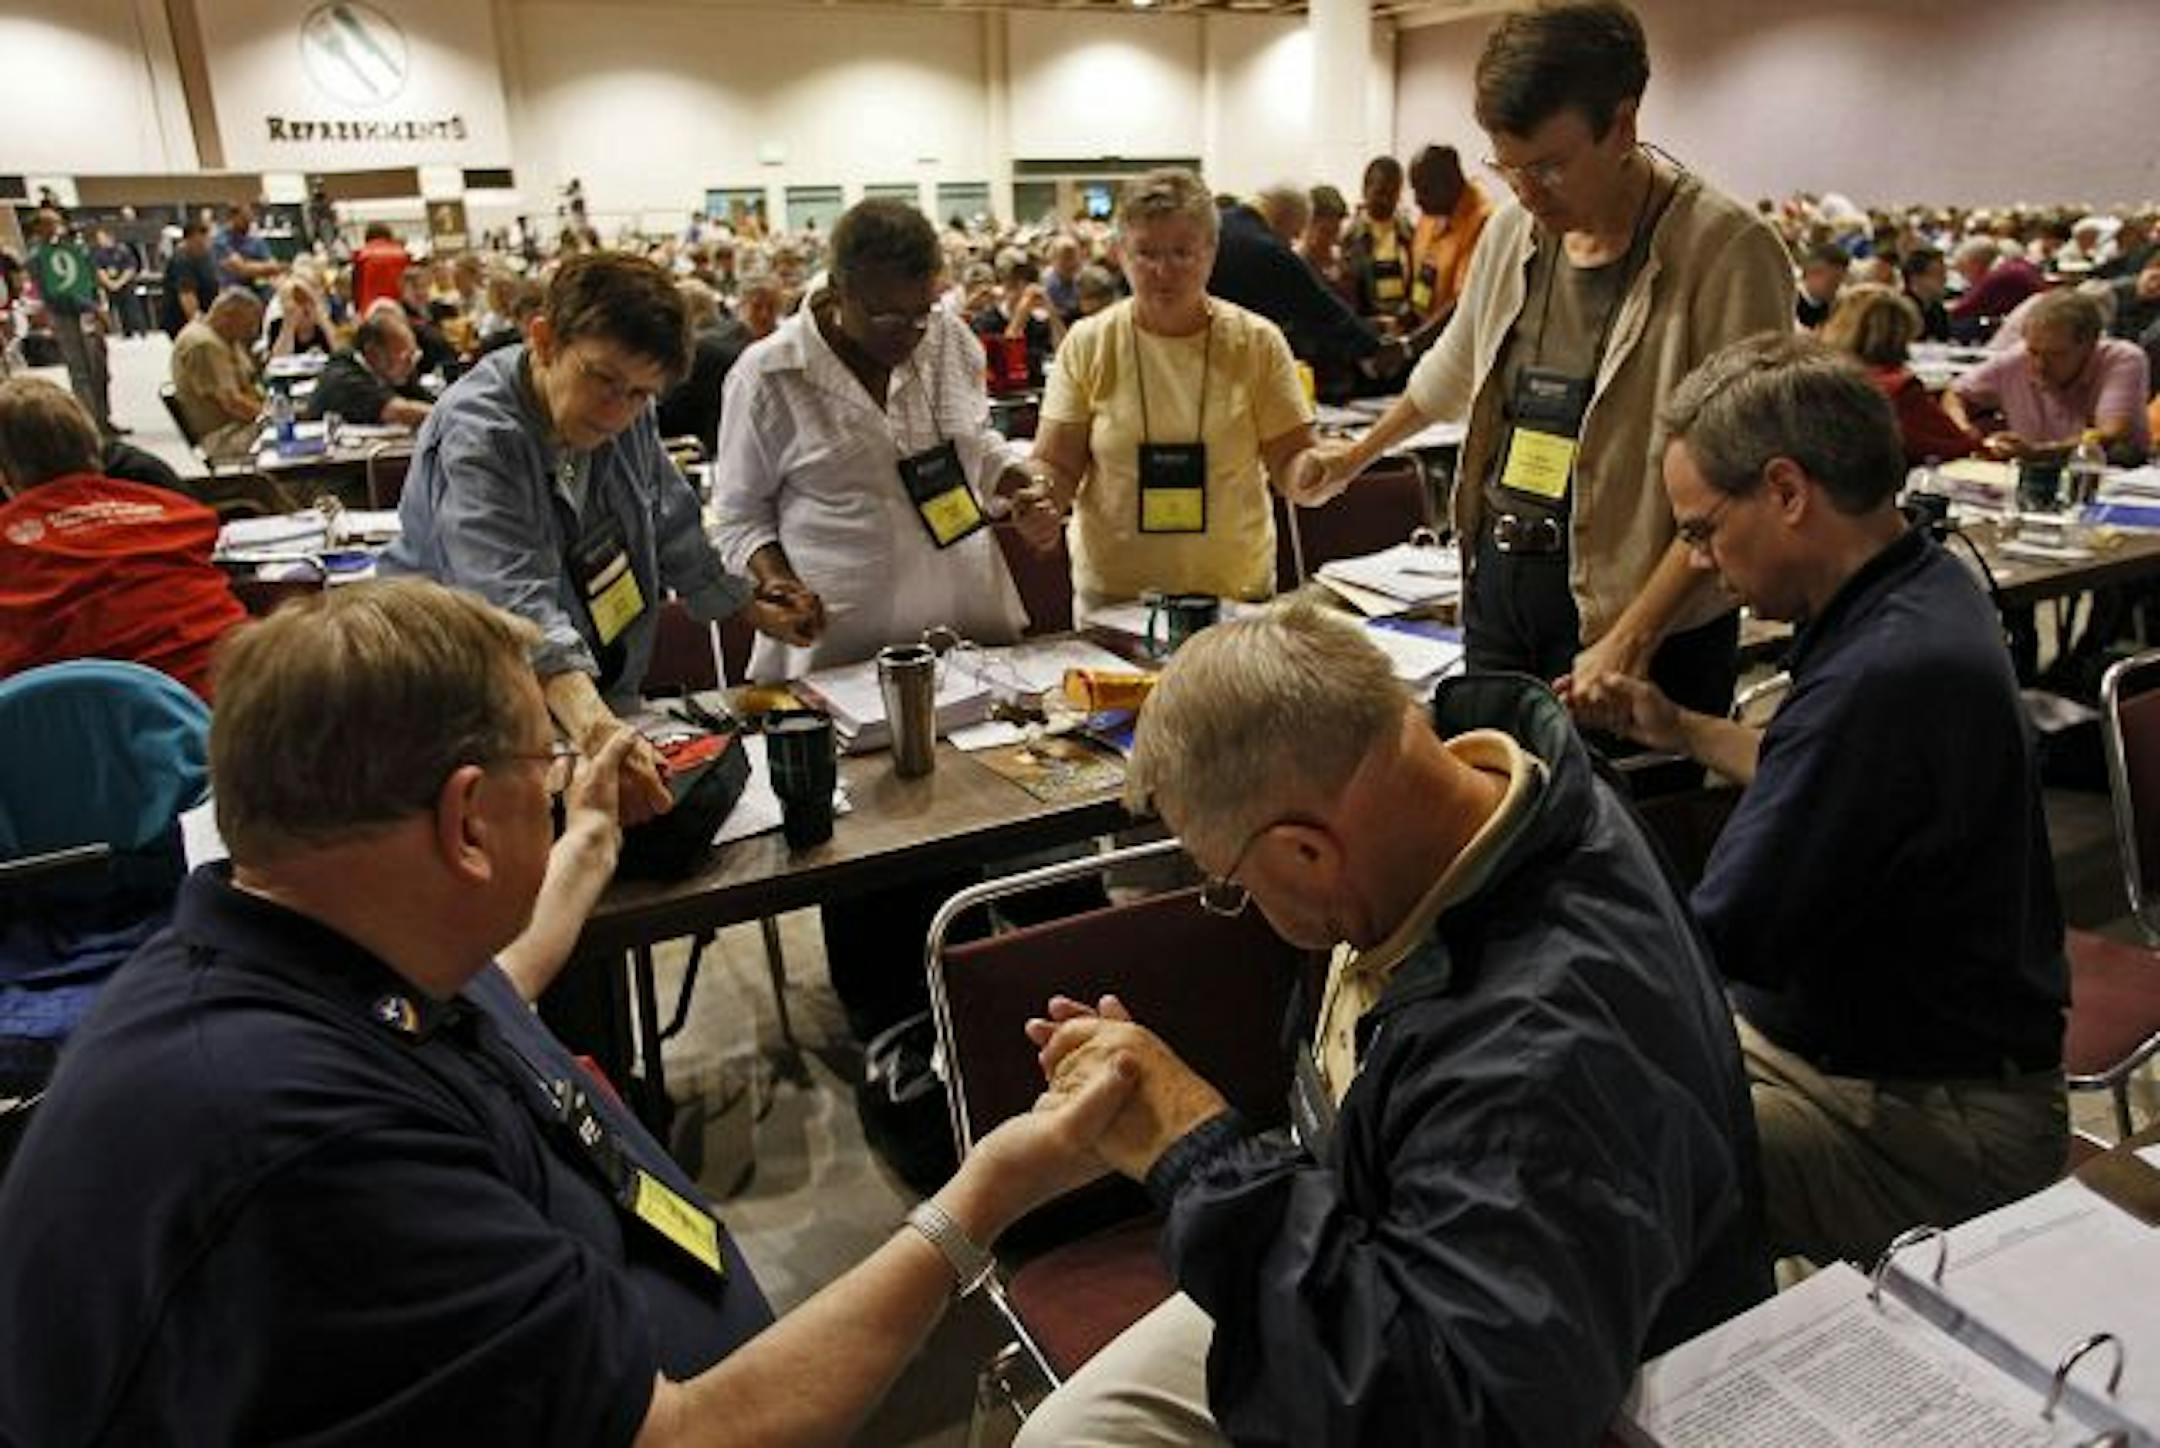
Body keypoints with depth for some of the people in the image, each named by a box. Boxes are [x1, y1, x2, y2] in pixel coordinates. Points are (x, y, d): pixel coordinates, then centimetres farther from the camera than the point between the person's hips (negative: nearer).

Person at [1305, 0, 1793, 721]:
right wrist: (1360, 454, 36)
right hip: (1497, 580, 6)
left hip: (1646, 615, -5)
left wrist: (1629, 641, -21)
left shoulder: (1728, 251, -14)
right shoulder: (1513, 229, 6)